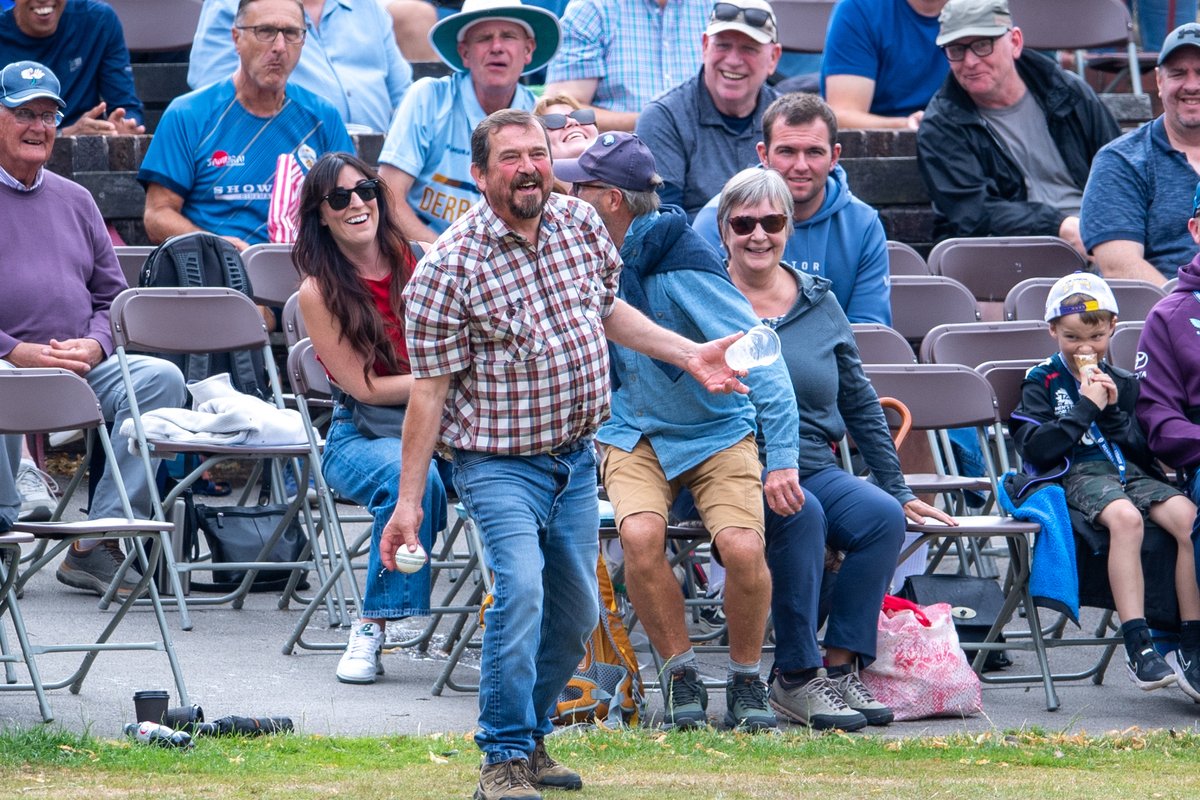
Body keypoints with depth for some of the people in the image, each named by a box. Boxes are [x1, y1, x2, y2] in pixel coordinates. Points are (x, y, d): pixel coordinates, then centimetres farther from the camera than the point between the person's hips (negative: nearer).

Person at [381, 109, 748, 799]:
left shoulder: (582, 223, 1)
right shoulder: (449, 268, -16)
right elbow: (429, 390, -14)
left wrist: (689, 355, 13)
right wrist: (409, 502, -13)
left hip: (576, 456, 6)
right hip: (500, 463, -6)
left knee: (575, 612, 11)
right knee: (521, 593, -23)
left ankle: (530, 736, 29)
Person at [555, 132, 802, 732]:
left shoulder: (684, 269, -22)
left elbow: (759, 356, -25)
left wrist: (781, 457, -32)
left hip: (716, 430, -4)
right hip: (634, 431, 4)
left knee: (742, 546, -27)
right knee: (641, 534, -27)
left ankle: (746, 678, -2)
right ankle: (679, 673, -9)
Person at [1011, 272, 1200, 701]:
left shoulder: (1124, 383, 21)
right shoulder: (1042, 382, 10)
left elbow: (1146, 449, 12)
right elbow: (1035, 448, -6)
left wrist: (1115, 410, -2)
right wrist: (1086, 408, -7)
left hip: (1133, 472, 4)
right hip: (1077, 475, -4)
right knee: (1126, 517, -38)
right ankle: (1137, 645, -42)